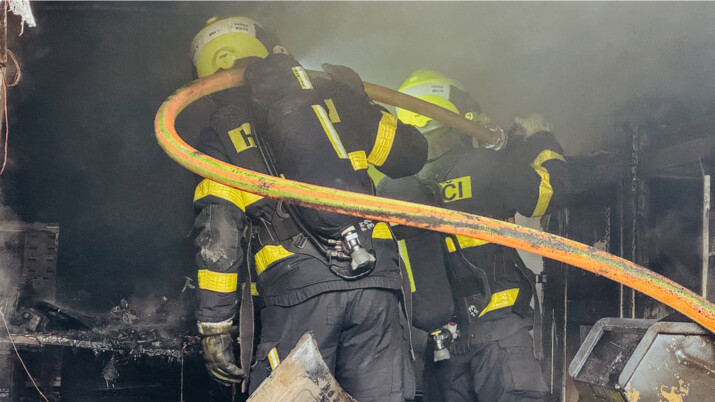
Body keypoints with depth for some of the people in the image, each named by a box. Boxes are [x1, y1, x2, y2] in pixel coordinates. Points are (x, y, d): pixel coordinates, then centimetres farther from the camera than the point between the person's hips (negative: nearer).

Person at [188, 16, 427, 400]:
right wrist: (359, 102, 38)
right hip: (375, 277, 3)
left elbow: (218, 238, 2)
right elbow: (410, 153, 22)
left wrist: (214, 326, 4)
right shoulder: (332, 96, 17)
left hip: (297, 286, -2)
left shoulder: (220, 137, 12)